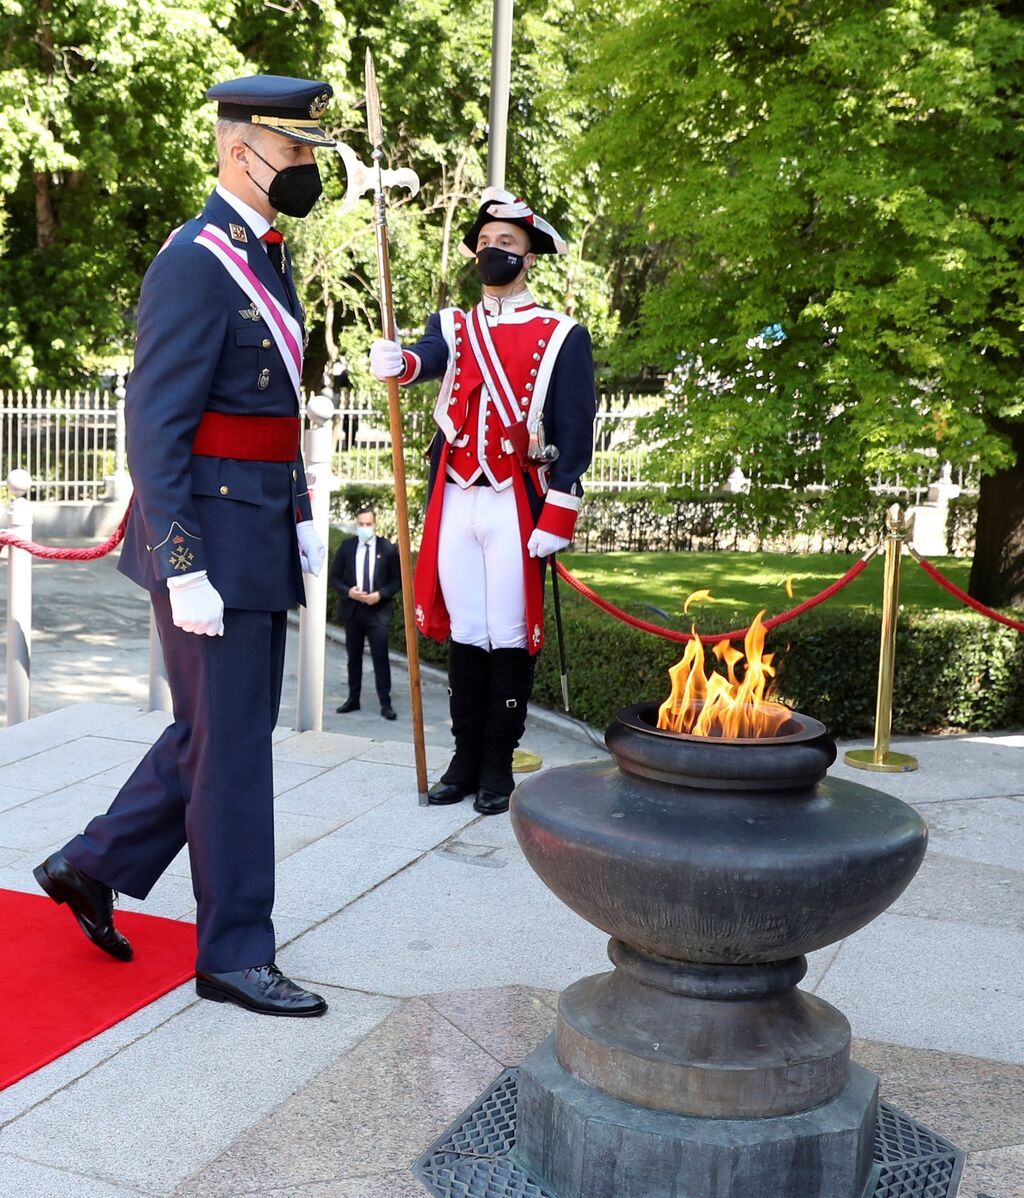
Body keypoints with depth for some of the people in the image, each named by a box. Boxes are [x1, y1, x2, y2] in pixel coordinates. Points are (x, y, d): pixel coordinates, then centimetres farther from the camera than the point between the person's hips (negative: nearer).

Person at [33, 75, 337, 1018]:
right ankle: (235, 955, 14)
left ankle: (92, 867, 34)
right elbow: (156, 428, -19)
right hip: (213, 543, -10)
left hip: (261, 536, 10)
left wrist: (301, 517, 18)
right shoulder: (194, 265, -15)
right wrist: (184, 571, -22)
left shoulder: (266, 259, 15)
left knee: (219, 730, 18)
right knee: (231, 746, 0)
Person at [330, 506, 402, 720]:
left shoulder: (388, 548, -4)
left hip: (378, 610, -3)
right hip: (352, 609, 3)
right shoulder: (346, 546, 2)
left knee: (380, 658, -5)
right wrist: (348, 592, -12)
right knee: (353, 657, 11)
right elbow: (335, 576, 6)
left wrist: (380, 594, -15)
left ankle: (385, 703, 0)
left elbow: (398, 580, -1)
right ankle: (353, 699, 20)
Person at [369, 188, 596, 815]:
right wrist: (397, 361, -36)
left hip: (515, 505, -3)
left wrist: (556, 523, -12)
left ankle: (499, 764, 11)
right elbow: (431, 357, -11)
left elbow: (575, 436, -4)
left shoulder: (563, 336, 1)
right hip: (455, 503, 4)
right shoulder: (453, 326, 13)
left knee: (511, 635, 1)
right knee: (463, 632, 8)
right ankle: (466, 757, 18)